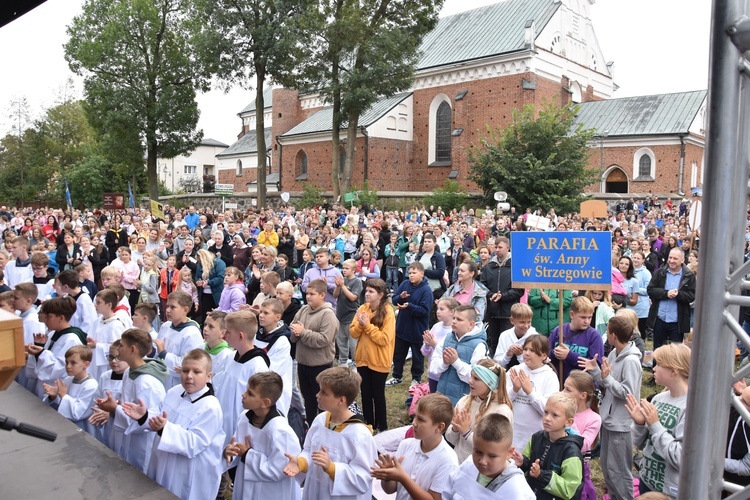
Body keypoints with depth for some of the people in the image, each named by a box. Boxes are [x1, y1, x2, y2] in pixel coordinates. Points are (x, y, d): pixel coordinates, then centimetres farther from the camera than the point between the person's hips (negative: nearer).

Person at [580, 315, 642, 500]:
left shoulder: (631, 361, -22)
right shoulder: (614, 354, 3)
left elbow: (628, 393, -23)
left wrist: (607, 378, -24)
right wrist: (595, 371, -5)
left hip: (621, 424, -9)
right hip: (609, 419, 9)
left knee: (618, 471, 6)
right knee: (607, 467, 21)